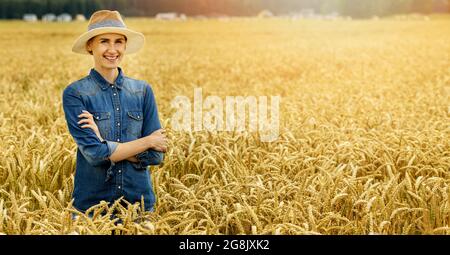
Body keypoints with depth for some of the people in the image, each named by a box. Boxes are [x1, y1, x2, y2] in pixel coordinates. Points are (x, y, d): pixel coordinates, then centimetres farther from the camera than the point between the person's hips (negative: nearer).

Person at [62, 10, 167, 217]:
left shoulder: (143, 90, 2)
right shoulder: (75, 93, -7)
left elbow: (155, 155, -3)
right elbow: (94, 153, -17)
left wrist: (105, 144, -14)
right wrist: (147, 141, -11)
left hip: (140, 201, 3)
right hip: (92, 204, -3)